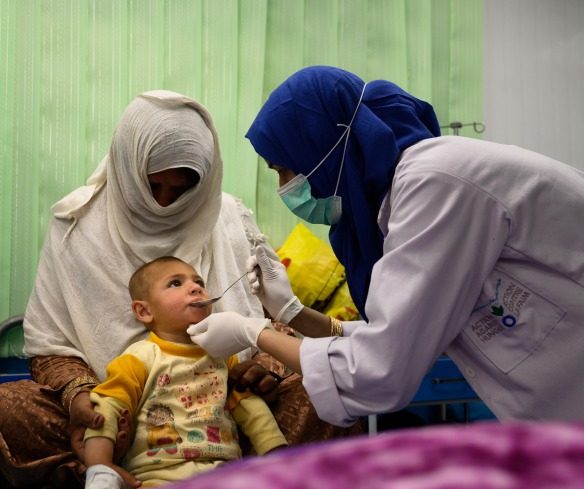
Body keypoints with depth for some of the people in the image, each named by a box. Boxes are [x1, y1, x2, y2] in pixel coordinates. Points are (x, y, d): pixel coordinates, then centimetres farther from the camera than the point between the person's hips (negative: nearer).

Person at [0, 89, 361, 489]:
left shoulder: (231, 219, 6)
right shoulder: (78, 225, 2)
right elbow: (50, 346, 3)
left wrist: (268, 363, -12)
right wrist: (77, 395, -19)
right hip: (117, 416, 0)